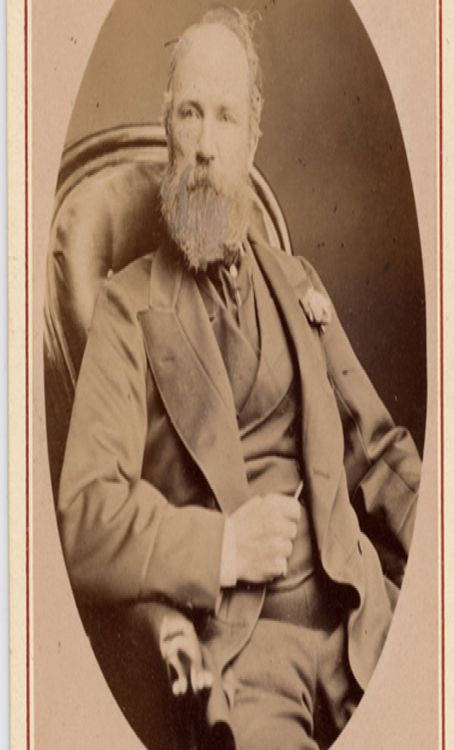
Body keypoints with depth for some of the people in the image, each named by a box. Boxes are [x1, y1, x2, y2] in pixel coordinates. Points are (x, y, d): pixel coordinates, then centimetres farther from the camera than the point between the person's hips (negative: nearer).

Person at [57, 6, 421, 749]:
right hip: (243, 636, -4)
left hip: (356, 607, 4)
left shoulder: (298, 284, 18)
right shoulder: (129, 305, 4)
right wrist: (220, 546, -16)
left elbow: (378, 447, 16)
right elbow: (85, 522, -4)